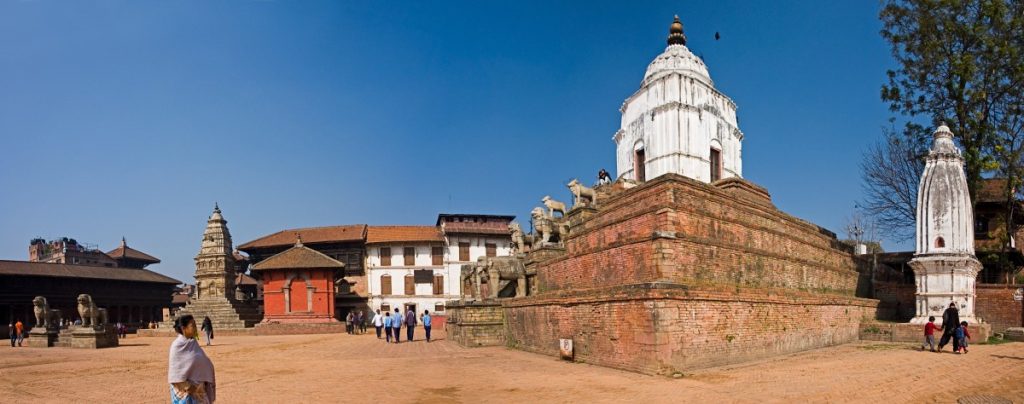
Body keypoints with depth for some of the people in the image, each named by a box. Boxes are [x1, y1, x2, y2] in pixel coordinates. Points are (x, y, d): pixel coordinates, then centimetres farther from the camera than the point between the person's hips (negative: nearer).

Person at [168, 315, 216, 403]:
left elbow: (204, 363, 10)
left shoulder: (193, 343, 6)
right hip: (184, 390, -7)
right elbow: (175, 371, -16)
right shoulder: (177, 346, -15)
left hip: (197, 388, 7)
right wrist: (187, 387, -17)